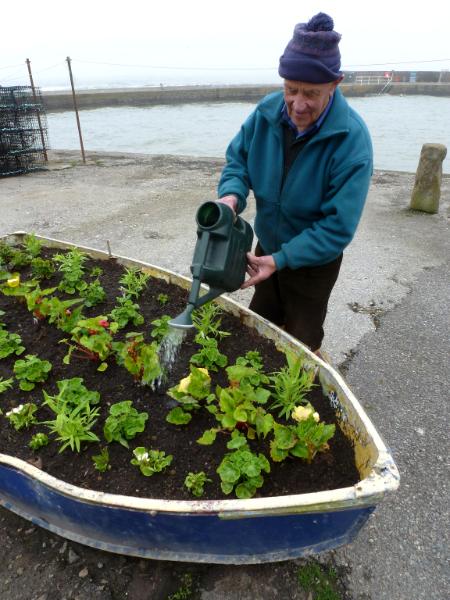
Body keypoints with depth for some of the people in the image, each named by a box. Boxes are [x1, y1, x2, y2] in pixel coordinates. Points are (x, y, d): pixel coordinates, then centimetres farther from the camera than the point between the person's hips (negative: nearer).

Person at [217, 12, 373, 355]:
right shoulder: (267, 112, -14)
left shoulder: (352, 141, -28)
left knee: (302, 343, 13)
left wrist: (281, 259, -33)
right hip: (267, 246, 5)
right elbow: (238, 157, 0)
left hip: (314, 261, -5)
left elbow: (338, 226, -28)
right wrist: (232, 194, -23)